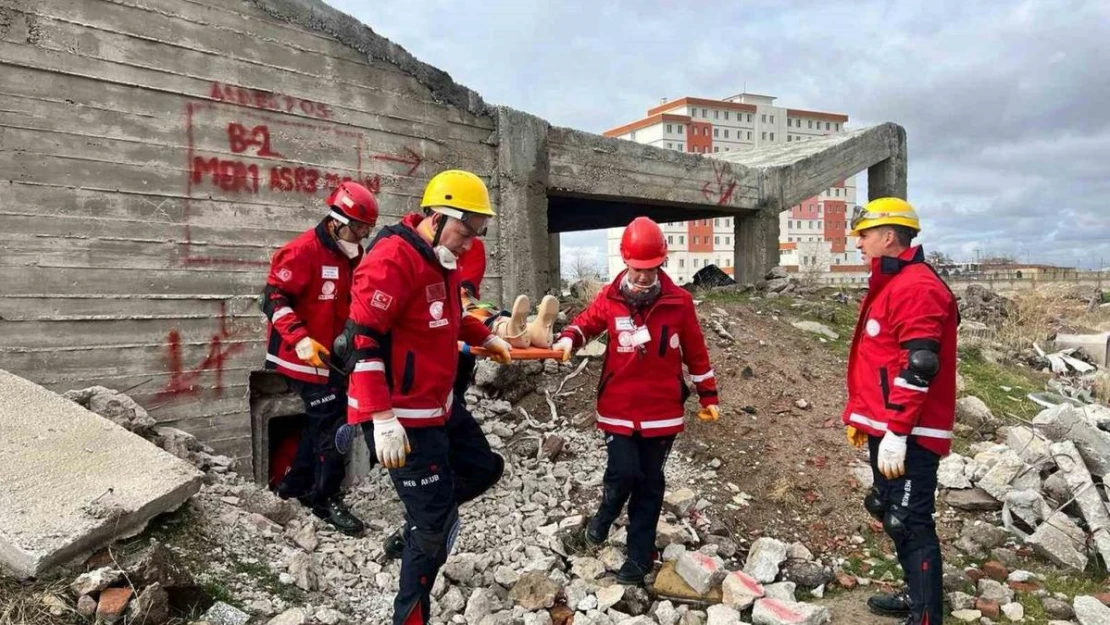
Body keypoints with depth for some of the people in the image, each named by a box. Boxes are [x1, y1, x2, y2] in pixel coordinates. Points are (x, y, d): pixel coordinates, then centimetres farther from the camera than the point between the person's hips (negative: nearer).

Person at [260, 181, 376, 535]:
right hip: (307, 356, -9)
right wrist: (300, 339, -30)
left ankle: (296, 484, 34)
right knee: (334, 425, -7)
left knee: (323, 422, 17)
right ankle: (326, 499, 8)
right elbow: (274, 298, -21)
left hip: (334, 355, 9)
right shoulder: (303, 251, -18)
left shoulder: (351, 255, 10)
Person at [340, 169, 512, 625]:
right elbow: (361, 340, -27)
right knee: (435, 527, 1)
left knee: (484, 468, 22)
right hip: (402, 418, -10)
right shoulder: (393, 260, -23)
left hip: (440, 405, 10)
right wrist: (382, 419, -30)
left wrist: (486, 337, 25)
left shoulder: (442, 261, 9)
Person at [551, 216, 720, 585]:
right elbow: (587, 322, 13)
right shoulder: (610, 298, -5)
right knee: (624, 473, -9)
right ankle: (603, 518, 26)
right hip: (619, 407, -1)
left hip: (662, 410, 1)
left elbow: (695, 351, 6)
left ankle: (640, 556, 24)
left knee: (649, 484, 9)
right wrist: (568, 339, -9)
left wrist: (708, 395, 11)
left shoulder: (678, 302, -4)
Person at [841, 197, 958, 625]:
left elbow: (919, 368, -24)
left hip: (908, 436, -11)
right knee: (892, 515, 20)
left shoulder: (916, 287, -16)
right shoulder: (890, 285, 17)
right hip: (887, 429, 11)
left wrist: (896, 432, -24)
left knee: (910, 524, -3)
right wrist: (859, 415, 22)